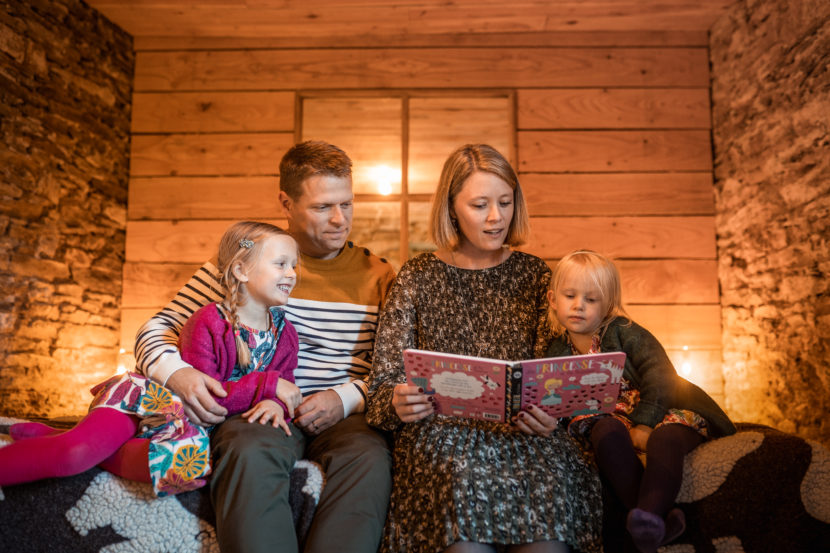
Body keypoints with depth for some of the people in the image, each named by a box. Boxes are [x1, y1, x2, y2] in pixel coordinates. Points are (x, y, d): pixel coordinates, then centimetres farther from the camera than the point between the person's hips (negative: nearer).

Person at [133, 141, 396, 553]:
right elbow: (157, 329, 9)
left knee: (370, 457, -33)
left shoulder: (377, 275, 13)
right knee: (251, 454, -35)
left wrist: (347, 398, -12)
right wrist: (176, 372, -15)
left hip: (344, 414, 1)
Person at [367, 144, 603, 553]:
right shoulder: (418, 278, 10)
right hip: (441, 430, -1)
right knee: (465, 482, -33)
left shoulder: (534, 274, 15)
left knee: (548, 487, -30)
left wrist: (548, 417, -12)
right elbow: (383, 384, 5)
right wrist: (398, 405, -19)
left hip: (522, 431, 1)